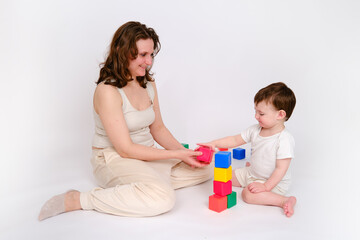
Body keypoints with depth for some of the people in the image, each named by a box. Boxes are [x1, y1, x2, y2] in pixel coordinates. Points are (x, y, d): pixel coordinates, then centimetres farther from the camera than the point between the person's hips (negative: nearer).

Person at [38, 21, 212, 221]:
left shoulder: (148, 84, 6)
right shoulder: (107, 91, -19)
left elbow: (158, 128, 13)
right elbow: (126, 149, -20)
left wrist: (183, 151, -5)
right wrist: (175, 154, -19)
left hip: (147, 155, 9)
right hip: (114, 159, -9)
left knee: (204, 168, 1)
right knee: (163, 198, -33)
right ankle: (77, 200, -20)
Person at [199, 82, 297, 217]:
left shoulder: (284, 140, -25)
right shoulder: (255, 130, -4)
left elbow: (281, 168, -25)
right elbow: (235, 140, 5)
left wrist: (266, 187, -29)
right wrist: (214, 144, -6)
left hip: (274, 181, -8)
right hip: (252, 174, 8)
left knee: (248, 194, -31)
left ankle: (285, 201, -21)